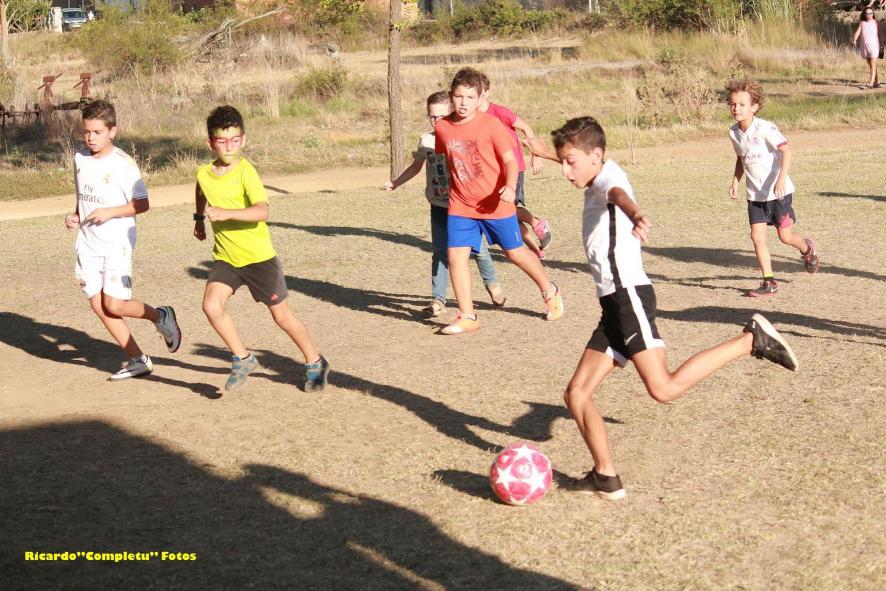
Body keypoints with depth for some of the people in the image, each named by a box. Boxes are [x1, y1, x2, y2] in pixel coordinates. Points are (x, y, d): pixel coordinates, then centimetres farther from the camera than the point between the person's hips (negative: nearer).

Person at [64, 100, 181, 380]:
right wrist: (75, 216, 4)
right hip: (87, 243, 6)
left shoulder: (123, 163, -12)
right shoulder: (80, 158, 6)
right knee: (98, 305, 3)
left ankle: (161, 317, 16)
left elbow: (142, 204, -9)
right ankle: (137, 360, 13)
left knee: (114, 304, -13)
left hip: (117, 244, -6)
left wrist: (110, 212, -21)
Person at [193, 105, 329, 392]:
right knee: (211, 306, -17)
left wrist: (226, 213, -46)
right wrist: (199, 219, 27)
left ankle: (315, 363, 27)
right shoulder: (203, 173, -2)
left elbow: (262, 211, -36)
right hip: (225, 257, 5)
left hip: (258, 256, -5)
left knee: (282, 316, 5)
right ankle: (243, 359, 4)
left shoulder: (246, 171, -20)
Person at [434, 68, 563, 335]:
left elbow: (510, 160, -15)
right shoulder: (442, 127, -1)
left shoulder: (491, 125, -14)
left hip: (496, 204, -3)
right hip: (460, 206, 4)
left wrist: (510, 187, -32)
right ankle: (467, 317, 4)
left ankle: (550, 292, 35)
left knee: (515, 252, 10)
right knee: (456, 255, -7)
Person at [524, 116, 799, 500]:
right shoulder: (597, 179, 21)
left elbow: (619, 194, -33)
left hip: (629, 296, -10)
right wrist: (545, 150, 61)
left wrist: (636, 216, -54)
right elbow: (572, 163, 48)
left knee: (664, 388, -21)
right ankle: (606, 478, 9)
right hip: (615, 305, 10)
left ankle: (751, 340, -10)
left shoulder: (608, 175, -6)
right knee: (576, 393, 5)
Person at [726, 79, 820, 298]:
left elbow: (786, 150, -25)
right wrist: (735, 181, 9)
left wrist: (781, 178, -35)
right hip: (755, 195, 6)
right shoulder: (734, 132, 3)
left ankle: (807, 248, 33)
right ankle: (769, 283, 4)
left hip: (778, 192, -6)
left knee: (785, 235, -2)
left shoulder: (765, 128, -18)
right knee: (757, 236, -3)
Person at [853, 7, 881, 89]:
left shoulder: (876, 23, 0)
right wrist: (854, 40, -23)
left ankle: (871, 84, -16)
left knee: (873, 65, -10)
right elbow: (857, 32, -6)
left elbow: (879, 34, 5)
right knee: (870, 65, 13)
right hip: (864, 46, 4)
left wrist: (880, 45, 5)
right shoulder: (862, 23, 5)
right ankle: (876, 81, 26)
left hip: (874, 46, -4)